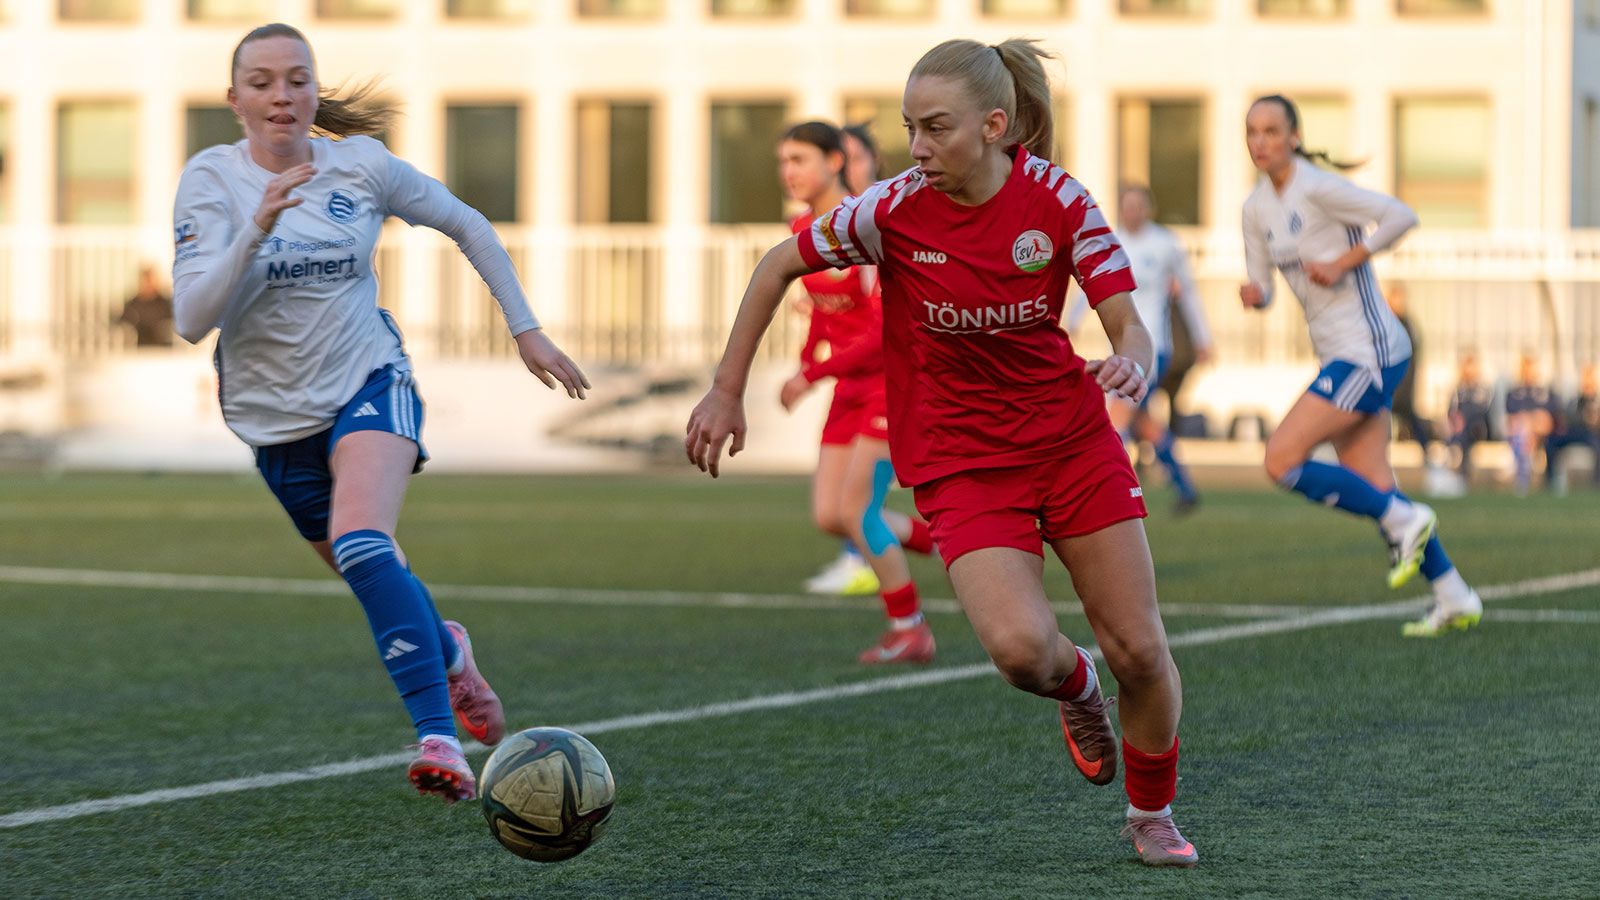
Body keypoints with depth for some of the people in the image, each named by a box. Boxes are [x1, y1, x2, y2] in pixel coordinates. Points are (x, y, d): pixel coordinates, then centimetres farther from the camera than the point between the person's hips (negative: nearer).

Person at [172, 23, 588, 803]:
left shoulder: (362, 167, -8)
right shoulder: (210, 179, -11)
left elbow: (467, 227, 9)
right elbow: (192, 320, -21)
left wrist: (525, 328, 8)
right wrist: (258, 228, -33)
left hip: (369, 386, -2)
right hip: (274, 412, 2)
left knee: (362, 545, -30)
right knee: (373, 580, 15)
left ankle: (439, 738, -33)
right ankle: (448, 651, 50)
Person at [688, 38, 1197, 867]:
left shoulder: (1057, 200, -12)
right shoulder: (894, 209, -15)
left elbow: (1129, 327, -11)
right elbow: (780, 266, 0)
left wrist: (1131, 365, -35)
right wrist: (727, 391, -1)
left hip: (1072, 438, 2)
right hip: (959, 462, -2)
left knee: (1139, 651, -1)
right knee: (1020, 647, -24)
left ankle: (1152, 815, 28)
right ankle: (1074, 687, 15)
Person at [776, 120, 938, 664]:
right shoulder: (802, 231, 5)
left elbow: (889, 331, -24)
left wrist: (815, 374, -24)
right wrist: (808, 359, 2)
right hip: (852, 389, 8)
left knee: (854, 511, -11)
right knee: (829, 516, 2)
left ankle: (910, 632, 6)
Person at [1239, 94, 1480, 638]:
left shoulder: (1316, 189, -14)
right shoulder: (1257, 208, 10)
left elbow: (1402, 215, -20)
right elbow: (1262, 287, 13)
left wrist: (1343, 262, -19)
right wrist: (1253, 293, -10)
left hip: (1368, 349, -9)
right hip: (1338, 354, 9)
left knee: (1281, 460, -14)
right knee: (1371, 487, 9)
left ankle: (1404, 521, -2)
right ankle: (1454, 598, 17)